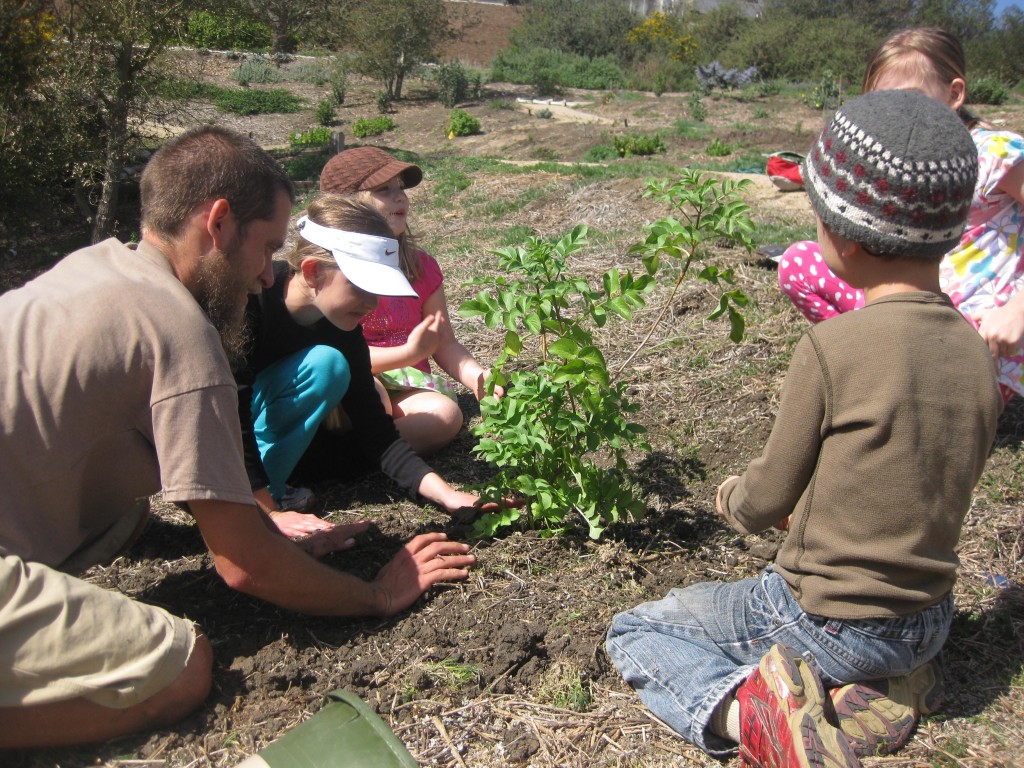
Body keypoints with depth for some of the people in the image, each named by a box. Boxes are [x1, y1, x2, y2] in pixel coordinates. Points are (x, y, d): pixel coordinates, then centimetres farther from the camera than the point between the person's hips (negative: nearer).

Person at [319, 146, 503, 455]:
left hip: (406, 390, 5)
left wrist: (477, 378, -9)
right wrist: (409, 353, -22)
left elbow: (445, 343, 9)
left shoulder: (421, 266, 7)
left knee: (446, 413, -28)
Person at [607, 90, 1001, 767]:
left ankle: (749, 710, -11)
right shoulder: (977, 351, -5)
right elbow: (934, 491, 8)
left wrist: (731, 497, 9)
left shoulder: (832, 346, -24)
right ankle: (856, 699, 10)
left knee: (634, 632, 12)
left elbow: (766, 502, -14)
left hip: (827, 624, -6)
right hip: (929, 626, 6)